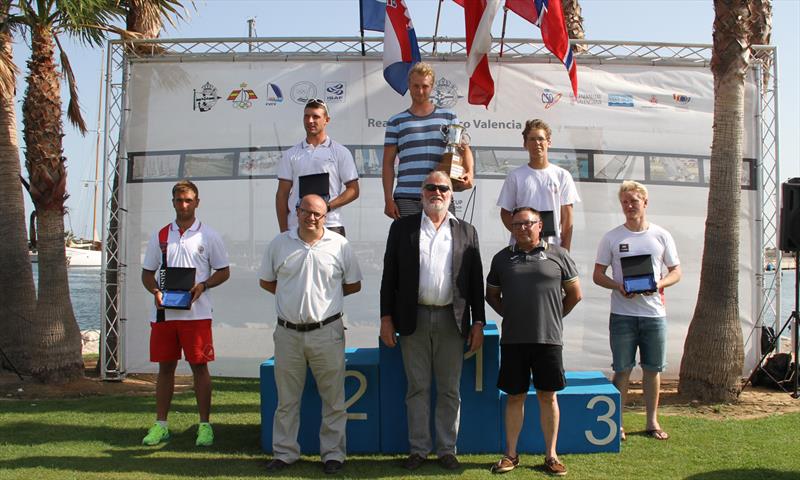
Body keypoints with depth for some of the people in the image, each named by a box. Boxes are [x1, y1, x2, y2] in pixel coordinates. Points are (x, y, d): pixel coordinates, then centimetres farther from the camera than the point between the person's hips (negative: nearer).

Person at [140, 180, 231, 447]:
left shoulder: (209, 236, 3)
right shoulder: (160, 237, 10)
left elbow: (224, 272, 6)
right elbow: (147, 272, 14)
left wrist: (202, 286, -12)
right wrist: (155, 291, -7)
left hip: (197, 313, -3)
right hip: (164, 312, 3)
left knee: (199, 366, 0)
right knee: (165, 366, 9)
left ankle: (205, 424, 9)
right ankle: (160, 424, 17)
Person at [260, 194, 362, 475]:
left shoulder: (339, 245, 0)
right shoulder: (279, 244, 5)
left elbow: (353, 285, 7)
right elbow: (266, 281, 14)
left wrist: (325, 294, 2)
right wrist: (292, 295, 4)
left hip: (327, 332, -1)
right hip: (288, 333, 2)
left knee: (333, 398, 5)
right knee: (287, 399, 11)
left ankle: (333, 453, 16)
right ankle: (284, 453, 22)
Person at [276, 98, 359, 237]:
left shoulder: (340, 152, 7)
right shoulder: (290, 155, 13)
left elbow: (353, 190, 3)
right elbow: (282, 194, 11)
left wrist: (327, 206, -12)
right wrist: (284, 231, 2)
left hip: (330, 226, -2)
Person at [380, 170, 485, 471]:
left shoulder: (466, 232, 8)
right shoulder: (402, 228, 6)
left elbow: (476, 281, 7)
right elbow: (389, 276, 4)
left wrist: (478, 323, 1)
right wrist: (386, 318, -2)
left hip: (451, 320, 1)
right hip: (414, 319, 0)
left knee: (449, 390, 7)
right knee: (417, 388, 7)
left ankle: (447, 449, 17)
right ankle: (418, 449, 17)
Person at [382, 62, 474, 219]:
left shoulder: (448, 117, 16)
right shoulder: (396, 122, 13)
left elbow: (464, 149, 14)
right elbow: (388, 163, 10)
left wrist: (469, 173, -8)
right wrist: (388, 200, 0)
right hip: (406, 199, -1)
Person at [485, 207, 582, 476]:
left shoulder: (557, 255, 3)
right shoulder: (502, 258, 9)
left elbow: (575, 294, 9)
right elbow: (492, 295, 18)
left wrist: (555, 316, 10)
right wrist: (510, 317, 10)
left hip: (548, 338, -1)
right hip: (513, 340, 1)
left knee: (548, 396, 5)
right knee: (515, 396, 7)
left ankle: (551, 455, 16)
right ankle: (511, 454, 17)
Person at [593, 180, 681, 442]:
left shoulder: (661, 236, 6)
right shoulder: (611, 237, 3)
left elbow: (676, 271, 10)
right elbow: (598, 274, 5)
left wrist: (659, 284, -11)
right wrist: (618, 286, -14)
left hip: (654, 312, 2)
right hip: (622, 314, -1)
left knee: (653, 368, 8)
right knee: (622, 369, 2)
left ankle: (652, 422, 20)